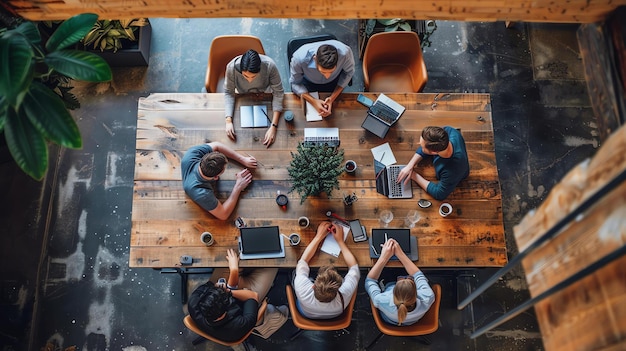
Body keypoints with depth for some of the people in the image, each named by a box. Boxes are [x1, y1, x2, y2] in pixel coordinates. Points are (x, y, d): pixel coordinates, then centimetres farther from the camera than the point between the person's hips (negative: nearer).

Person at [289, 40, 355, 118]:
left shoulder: (344, 52, -40)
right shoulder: (300, 58, -41)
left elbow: (348, 72, -17)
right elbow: (295, 83, -21)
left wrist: (332, 98, -27)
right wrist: (313, 101, -36)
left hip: (334, 82, 1)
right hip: (308, 83, -1)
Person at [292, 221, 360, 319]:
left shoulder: (303, 292, -47)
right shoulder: (344, 297, -46)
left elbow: (303, 260, -28)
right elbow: (354, 266, -27)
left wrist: (319, 236, -22)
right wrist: (340, 240, -23)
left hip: (306, 314, 0)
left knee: (295, 271, 11)